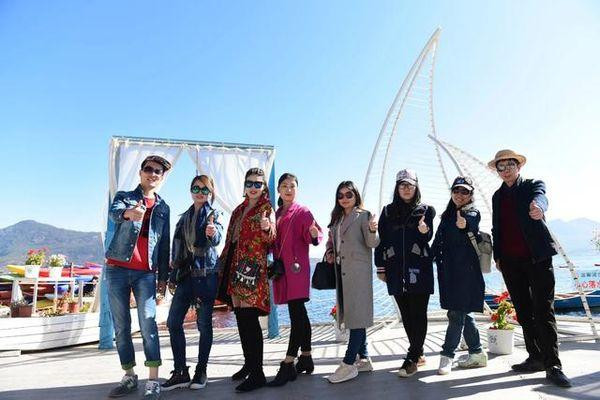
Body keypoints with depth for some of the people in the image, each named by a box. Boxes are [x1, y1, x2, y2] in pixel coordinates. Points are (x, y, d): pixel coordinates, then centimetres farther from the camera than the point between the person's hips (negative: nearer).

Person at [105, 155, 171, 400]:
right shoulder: (124, 196, 9)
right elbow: (113, 212, -16)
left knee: (148, 323, -11)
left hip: (146, 272, 0)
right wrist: (128, 213, -41)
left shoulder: (163, 208, 15)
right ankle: (129, 376, 18)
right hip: (117, 269, 0)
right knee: (121, 326, 5)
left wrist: (163, 277, 7)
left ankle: (153, 380, -9)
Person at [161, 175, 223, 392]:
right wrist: (173, 276, 15)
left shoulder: (213, 214, -1)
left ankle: (201, 371, 16)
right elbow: (177, 247, 17)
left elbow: (216, 239, -20)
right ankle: (180, 372, 12)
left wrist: (213, 233, -45)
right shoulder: (185, 217, 15)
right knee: (173, 321, 1)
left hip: (207, 274, -5)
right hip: (186, 275, 5)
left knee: (204, 323, 1)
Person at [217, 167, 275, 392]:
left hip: (252, 267, -8)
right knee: (241, 318, 13)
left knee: (250, 319, -9)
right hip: (235, 267, 8)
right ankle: (249, 364, 27)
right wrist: (223, 263, 21)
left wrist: (267, 229, -34)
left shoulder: (265, 209, -2)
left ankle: (257, 374, -1)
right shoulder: (240, 209, 19)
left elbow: (270, 241, -13)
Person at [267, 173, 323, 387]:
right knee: (299, 314, 13)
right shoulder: (277, 214, 17)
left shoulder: (302, 212, -2)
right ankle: (306, 359, 23)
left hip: (297, 267, -7)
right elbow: (274, 242, 16)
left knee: (296, 314, -8)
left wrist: (314, 235, -33)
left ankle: (288, 366, -7)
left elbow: (313, 236, -12)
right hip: (281, 268, 7)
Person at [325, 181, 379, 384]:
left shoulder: (363, 215, -4)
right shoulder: (337, 218, 16)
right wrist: (330, 251, 4)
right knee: (350, 314, 11)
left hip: (358, 271, -8)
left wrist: (372, 230, -33)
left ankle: (349, 364, -4)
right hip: (341, 271, 8)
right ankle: (363, 358, 23)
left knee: (357, 314, -6)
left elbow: (372, 243, -13)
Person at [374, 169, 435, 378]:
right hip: (396, 270, 3)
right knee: (406, 314, 9)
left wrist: (425, 230, -28)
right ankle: (418, 352, 23)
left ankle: (412, 358, 5)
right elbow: (381, 239, 10)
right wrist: (380, 267, 5)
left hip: (419, 269, -2)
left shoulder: (425, 210, 6)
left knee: (418, 313, -2)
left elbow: (427, 238, -5)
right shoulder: (388, 212, 11)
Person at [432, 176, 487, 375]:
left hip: (466, 272, -7)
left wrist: (464, 225, -52)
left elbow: (469, 220, -30)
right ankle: (477, 353, 23)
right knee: (462, 313, 12)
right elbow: (438, 242, 19)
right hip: (448, 271, 7)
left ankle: (447, 355, 1)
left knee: (457, 314, -5)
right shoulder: (447, 215, 16)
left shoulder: (473, 213, -4)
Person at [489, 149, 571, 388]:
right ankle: (535, 358, 18)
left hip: (537, 258, -5)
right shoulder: (498, 196, 15)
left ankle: (552, 365, -2)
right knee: (524, 312, 8)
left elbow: (540, 197, -23)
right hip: (510, 262, 5)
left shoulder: (532, 185, 2)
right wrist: (497, 256, 11)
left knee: (543, 310, -7)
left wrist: (538, 206, -46)